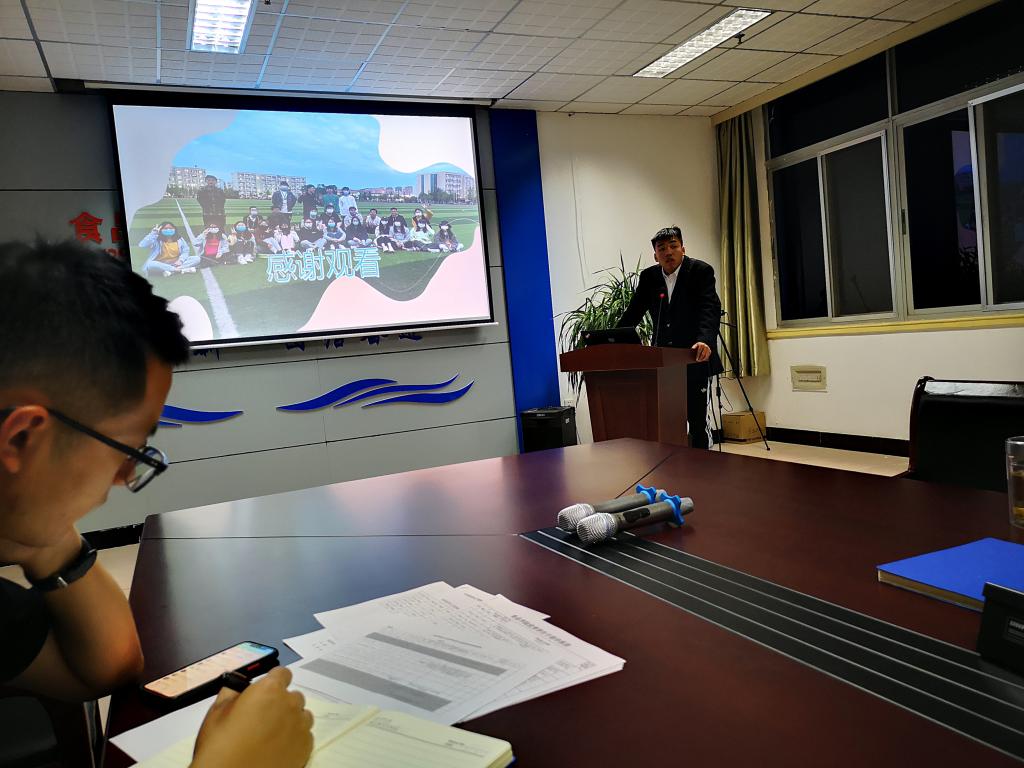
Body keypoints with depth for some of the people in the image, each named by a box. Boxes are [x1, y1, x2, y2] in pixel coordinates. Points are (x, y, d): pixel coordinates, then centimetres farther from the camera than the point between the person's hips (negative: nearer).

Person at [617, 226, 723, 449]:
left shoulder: (701, 271, -7)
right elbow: (633, 313, 7)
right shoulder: (649, 276, 6)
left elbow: (710, 309, -20)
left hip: (695, 360, -4)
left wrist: (705, 340, -39)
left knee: (698, 420, 2)